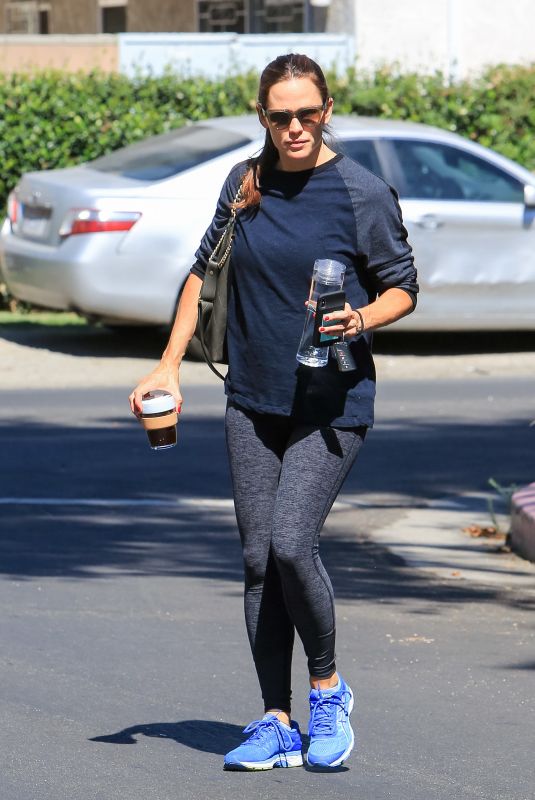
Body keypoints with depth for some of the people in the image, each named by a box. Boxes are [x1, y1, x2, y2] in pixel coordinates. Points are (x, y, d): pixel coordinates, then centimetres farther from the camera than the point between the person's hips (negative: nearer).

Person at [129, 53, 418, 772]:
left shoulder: (363, 192, -9)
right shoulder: (246, 183, 4)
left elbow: (403, 287, 0)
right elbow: (205, 272, 16)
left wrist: (362, 318, -21)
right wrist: (169, 365, 10)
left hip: (332, 403, -5)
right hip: (254, 400, 5)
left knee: (291, 544, -18)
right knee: (259, 560, 3)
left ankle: (328, 689, 6)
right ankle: (278, 726, 11)